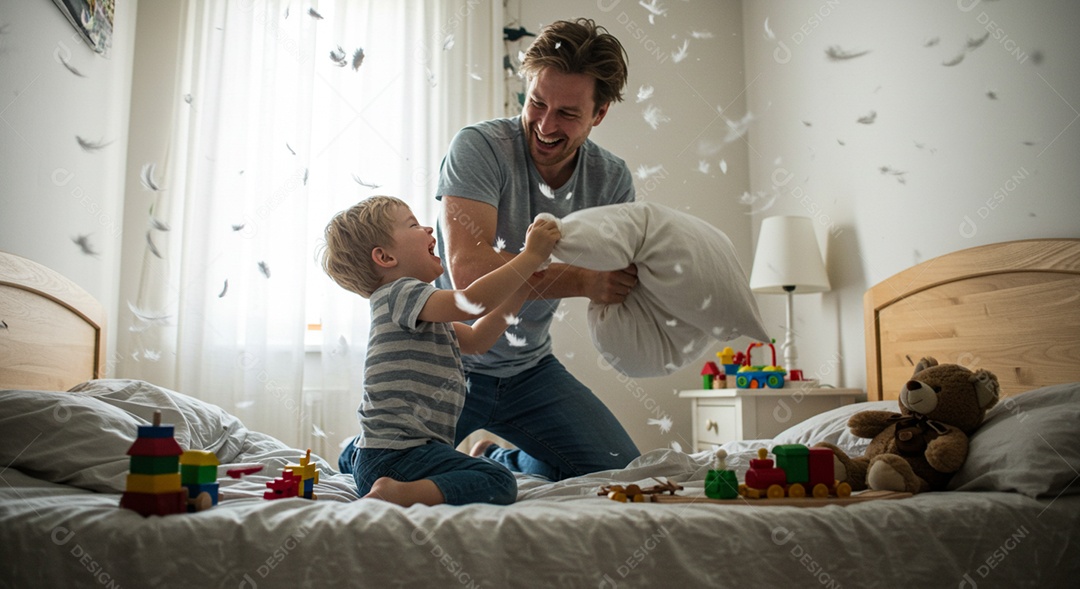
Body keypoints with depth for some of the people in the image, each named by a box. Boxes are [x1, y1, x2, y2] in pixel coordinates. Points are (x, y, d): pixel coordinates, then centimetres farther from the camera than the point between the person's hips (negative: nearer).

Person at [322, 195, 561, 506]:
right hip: (396, 455, -11)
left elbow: (475, 339, 21)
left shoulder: (419, 310, 19)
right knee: (498, 482, -25)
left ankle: (352, 455, 26)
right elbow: (473, 301, -29)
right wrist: (531, 256, -21)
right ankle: (397, 494, -29)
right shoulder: (399, 294, -14)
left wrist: (521, 287, 16)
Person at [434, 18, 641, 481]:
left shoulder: (612, 180, -4)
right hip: (449, 361, -4)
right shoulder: (479, 147, -19)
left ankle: (495, 458, 24)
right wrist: (584, 281, -35)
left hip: (530, 369, 4)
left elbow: (625, 282, -7)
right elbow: (468, 270, -30)